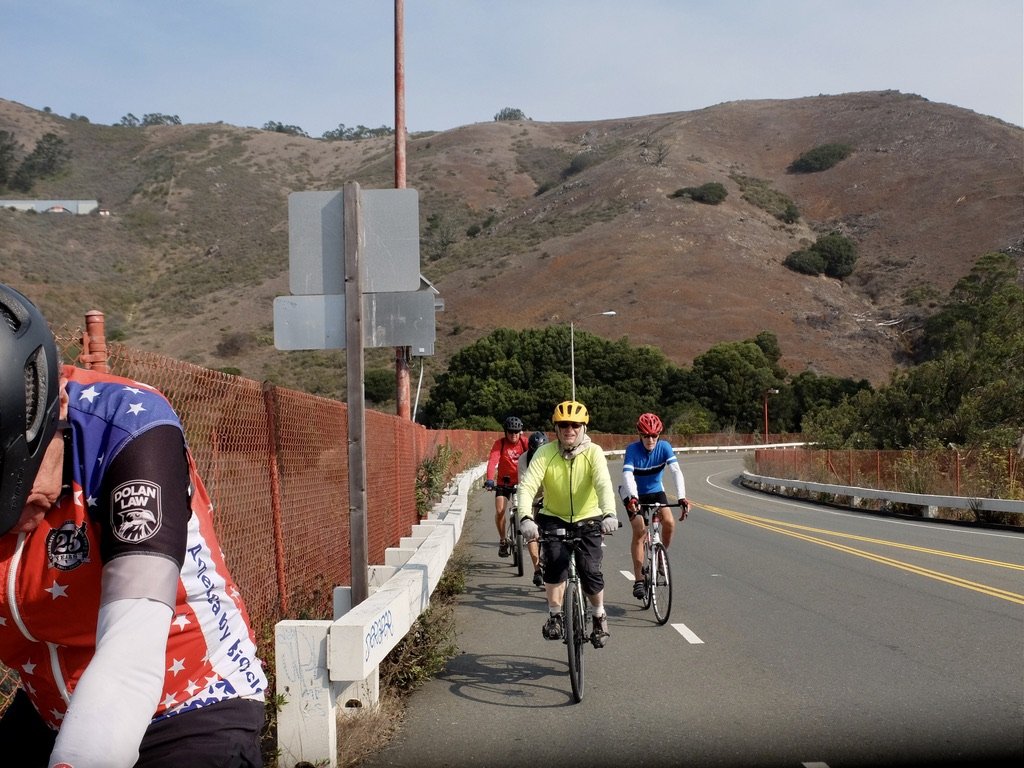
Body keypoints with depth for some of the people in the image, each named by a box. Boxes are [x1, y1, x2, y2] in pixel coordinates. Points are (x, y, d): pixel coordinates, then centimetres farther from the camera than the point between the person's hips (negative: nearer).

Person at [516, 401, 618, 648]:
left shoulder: (594, 452, -16)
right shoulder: (545, 453, -16)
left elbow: (604, 485, -30)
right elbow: (527, 486, -25)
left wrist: (609, 514, -49)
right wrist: (525, 518, -43)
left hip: (587, 519, 0)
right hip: (554, 518, 0)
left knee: (590, 571, -11)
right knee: (556, 561, -24)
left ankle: (600, 616, 18)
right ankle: (554, 616, -4)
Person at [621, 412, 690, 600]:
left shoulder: (664, 447, -19)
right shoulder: (633, 449, -24)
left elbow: (676, 471, -29)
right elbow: (627, 475, -36)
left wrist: (682, 498, -43)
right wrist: (632, 498, -54)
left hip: (656, 491, 2)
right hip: (635, 494, -2)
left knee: (669, 523, -21)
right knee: (640, 530, -18)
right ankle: (638, 579, -11)